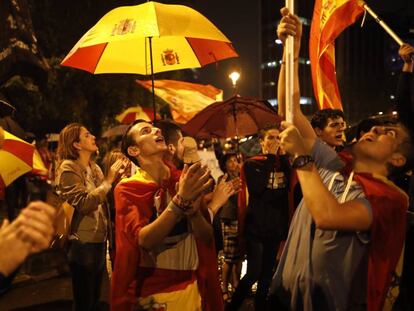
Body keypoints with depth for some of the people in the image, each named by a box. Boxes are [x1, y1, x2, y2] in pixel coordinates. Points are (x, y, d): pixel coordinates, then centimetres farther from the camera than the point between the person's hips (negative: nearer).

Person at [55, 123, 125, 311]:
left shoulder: (94, 167, 12)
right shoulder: (68, 169, -12)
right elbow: (84, 204, -24)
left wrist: (116, 178, -1)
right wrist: (108, 180, -19)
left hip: (99, 239, 8)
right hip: (83, 242, -7)